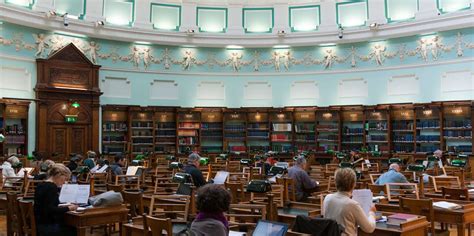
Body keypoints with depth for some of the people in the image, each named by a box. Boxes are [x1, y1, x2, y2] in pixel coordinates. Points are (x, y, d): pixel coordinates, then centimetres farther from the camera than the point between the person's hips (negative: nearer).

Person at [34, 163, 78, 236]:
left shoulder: (41, 185, 10)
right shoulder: (52, 187, -17)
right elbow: (51, 210, -25)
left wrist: (64, 206, 11)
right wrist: (68, 208, -14)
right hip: (47, 227, -9)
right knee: (74, 230, 6)